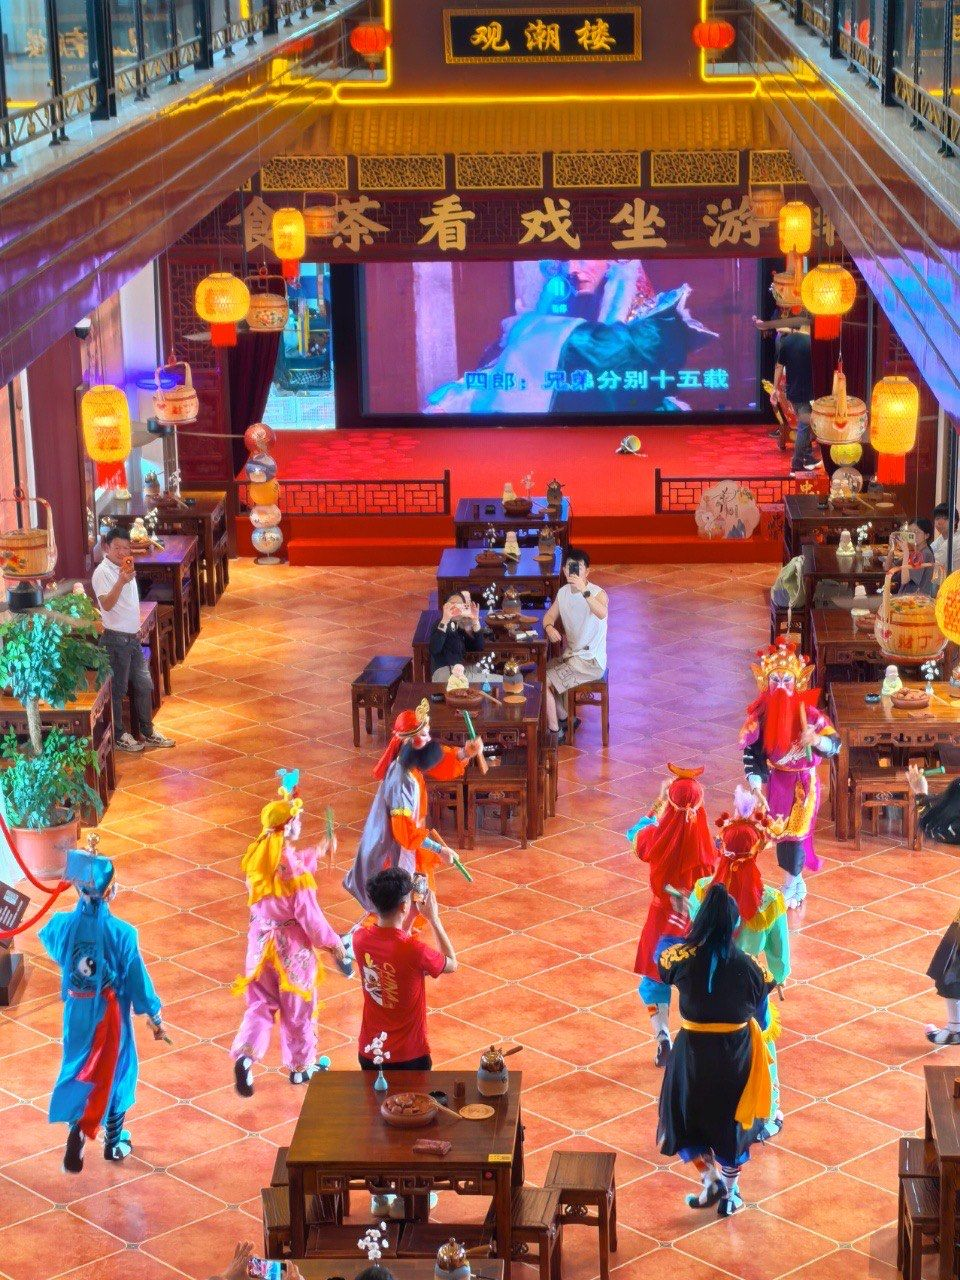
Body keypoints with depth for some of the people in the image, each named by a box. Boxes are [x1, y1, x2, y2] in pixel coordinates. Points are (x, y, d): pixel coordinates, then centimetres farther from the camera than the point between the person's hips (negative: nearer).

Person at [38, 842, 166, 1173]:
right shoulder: (122, 932, -22)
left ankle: (78, 1126, -4)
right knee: (115, 1070, 17)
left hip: (77, 1011, 2)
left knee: (78, 1068, 18)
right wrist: (154, 1016, 0)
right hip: (110, 1012, -2)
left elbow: (47, 938, 12)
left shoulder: (63, 923, -13)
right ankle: (114, 1140, 28)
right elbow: (136, 976, -13)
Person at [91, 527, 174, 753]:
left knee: (144, 685, 13)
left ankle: (148, 732, 24)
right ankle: (118, 736, 12)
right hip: (116, 639, -9)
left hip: (132, 638, 9)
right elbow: (107, 604, -30)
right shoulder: (102, 573, -15)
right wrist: (121, 582, -41)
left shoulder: (125, 569, 13)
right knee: (118, 690, 1)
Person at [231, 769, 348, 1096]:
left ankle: (245, 1055, -11)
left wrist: (316, 854, 32)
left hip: (261, 940, 5)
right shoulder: (292, 864, -22)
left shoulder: (257, 856, -1)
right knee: (297, 1007, 13)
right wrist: (333, 943, -6)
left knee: (260, 1004, 13)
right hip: (292, 946, -5)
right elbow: (307, 913, -19)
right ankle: (301, 1066, 28)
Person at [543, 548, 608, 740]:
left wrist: (584, 591, -54)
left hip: (590, 661, -8)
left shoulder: (597, 593, -19)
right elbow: (549, 616, 13)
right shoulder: (563, 592, 4)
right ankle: (564, 719, 23)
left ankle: (555, 731, 3)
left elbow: (602, 613, -41)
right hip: (571, 655, 8)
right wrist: (549, 628, -11)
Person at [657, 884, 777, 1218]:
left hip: (692, 1052, -1)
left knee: (684, 1116, 22)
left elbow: (662, 966, 9)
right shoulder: (747, 965, -14)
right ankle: (729, 1195, 28)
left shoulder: (681, 958, -15)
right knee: (731, 1121, 18)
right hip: (735, 1052, 1)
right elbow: (760, 1012, -2)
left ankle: (711, 1179, 13)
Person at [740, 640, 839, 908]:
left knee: (796, 832, 1)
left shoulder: (807, 712, -17)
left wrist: (817, 740, -37)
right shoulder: (761, 713, -9)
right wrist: (755, 784, -17)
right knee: (781, 833, 13)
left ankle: (790, 888, 17)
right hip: (777, 781, 3)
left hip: (803, 782, -3)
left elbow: (834, 745, -16)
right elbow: (751, 750, -8)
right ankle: (796, 882, 33)